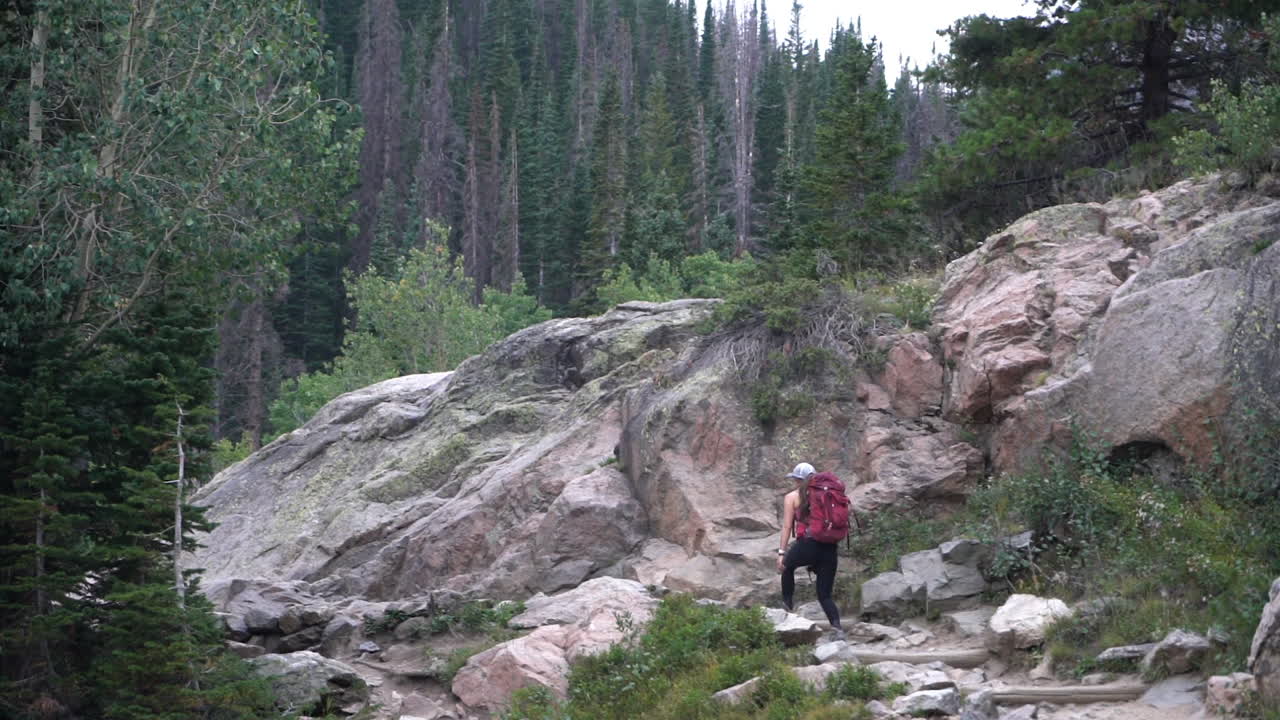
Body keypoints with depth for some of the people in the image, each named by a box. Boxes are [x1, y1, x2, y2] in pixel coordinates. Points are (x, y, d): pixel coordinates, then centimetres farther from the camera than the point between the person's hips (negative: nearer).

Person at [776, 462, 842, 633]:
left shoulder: (792, 497, 7)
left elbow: (787, 527, 0)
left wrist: (781, 552, -2)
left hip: (807, 543, -4)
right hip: (829, 548, 4)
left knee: (787, 566, 31)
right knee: (825, 595, 10)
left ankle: (787, 604, 26)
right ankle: (836, 625, -12)